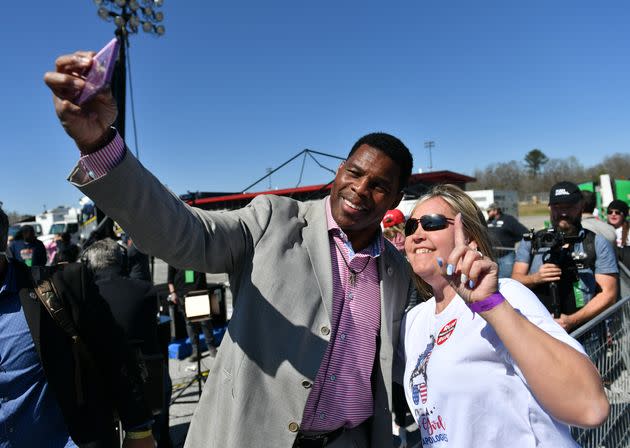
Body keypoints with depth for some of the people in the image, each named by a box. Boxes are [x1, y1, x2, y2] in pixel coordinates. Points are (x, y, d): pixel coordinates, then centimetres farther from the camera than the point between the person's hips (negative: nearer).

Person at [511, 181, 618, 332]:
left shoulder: (597, 243, 9)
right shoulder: (530, 242, 13)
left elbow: (608, 294, 2)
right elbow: (516, 280, 8)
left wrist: (572, 320, -11)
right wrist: (535, 278, -14)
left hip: (581, 331, 0)